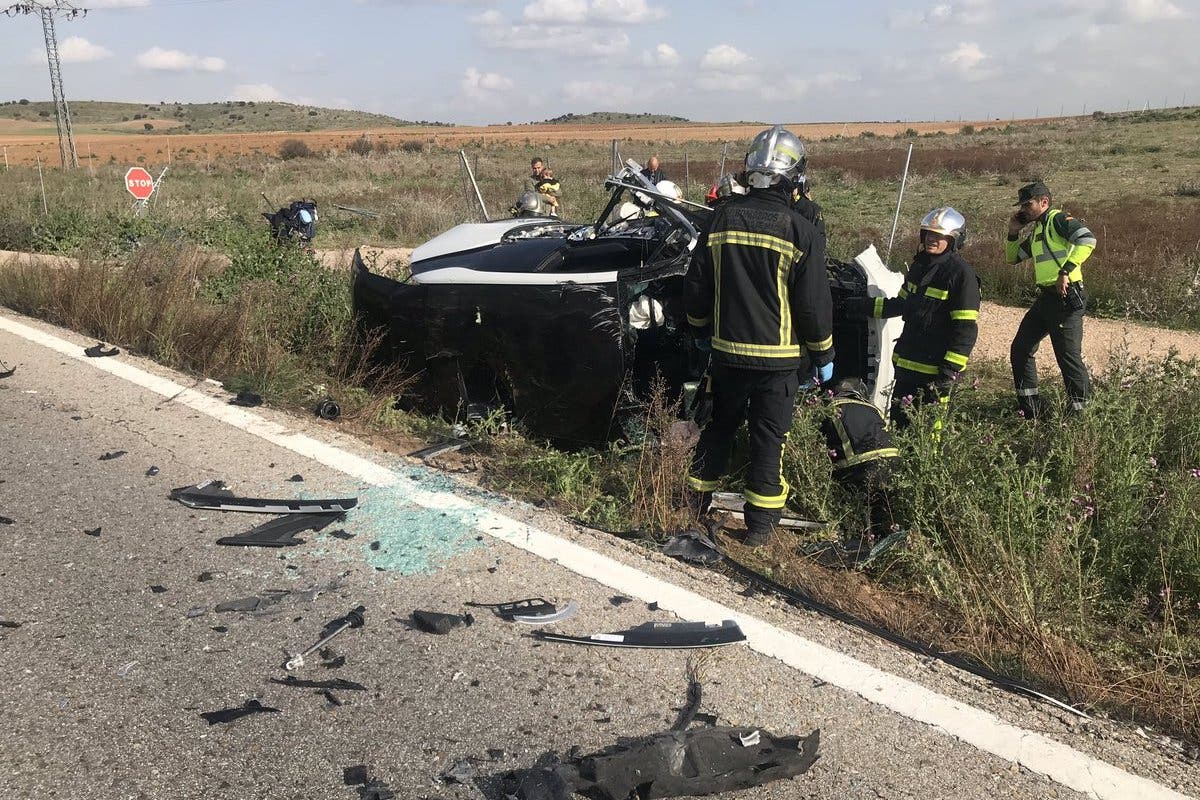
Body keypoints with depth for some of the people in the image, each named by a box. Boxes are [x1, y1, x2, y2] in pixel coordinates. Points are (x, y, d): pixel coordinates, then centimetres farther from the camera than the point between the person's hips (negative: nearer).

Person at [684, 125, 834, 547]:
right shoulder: (800, 231, -12)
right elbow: (814, 303, -8)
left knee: (719, 426, 19)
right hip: (777, 358, -3)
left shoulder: (722, 219, -2)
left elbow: (695, 287, 6)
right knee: (768, 437, 6)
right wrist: (823, 355, 5)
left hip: (726, 351, 3)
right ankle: (759, 525, 13)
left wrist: (700, 331, 22)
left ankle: (696, 502, 28)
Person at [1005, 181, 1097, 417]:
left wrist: (1066, 271, -25)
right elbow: (1012, 258, 29)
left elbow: (1087, 239, -23)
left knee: (1068, 355, -7)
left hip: (1065, 298, -10)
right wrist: (1013, 232, 15)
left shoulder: (1058, 219, -7)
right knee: (1020, 350, 13)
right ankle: (1030, 408, 22)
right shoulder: (1036, 229, 20)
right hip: (1045, 298, 10)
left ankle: (1081, 410, 3)